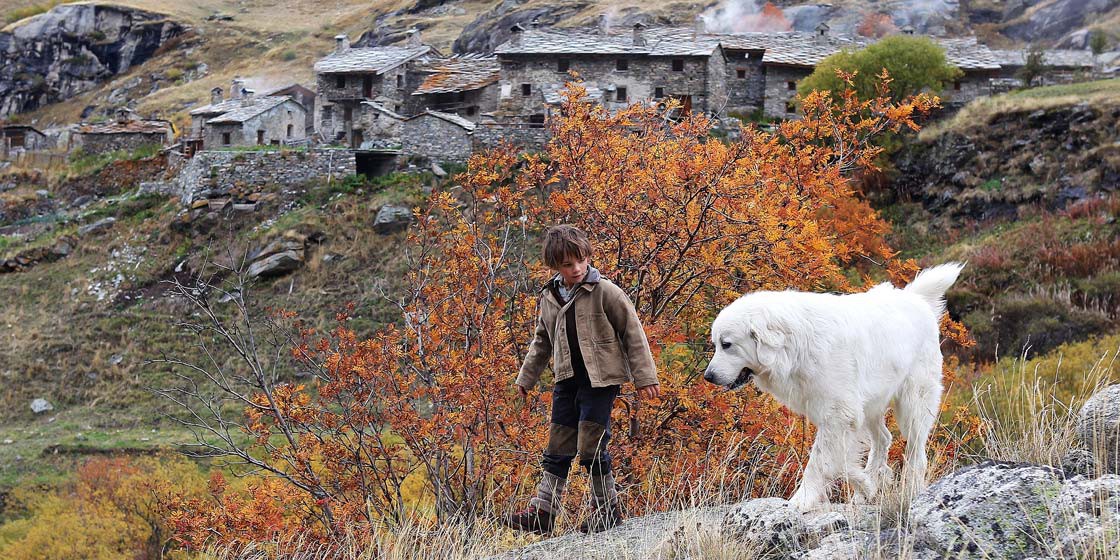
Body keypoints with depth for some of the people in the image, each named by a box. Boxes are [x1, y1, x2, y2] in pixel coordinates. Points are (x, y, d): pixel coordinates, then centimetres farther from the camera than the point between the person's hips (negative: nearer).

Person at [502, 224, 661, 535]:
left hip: (601, 379, -6)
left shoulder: (605, 292, -9)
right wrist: (526, 378, 24)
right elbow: (542, 341, 22)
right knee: (558, 448, 7)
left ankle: (608, 507, 8)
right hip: (567, 380, 6)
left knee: (590, 447, -8)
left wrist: (645, 377, -7)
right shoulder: (549, 297, 8)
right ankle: (542, 512, 9)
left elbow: (633, 333, -6)